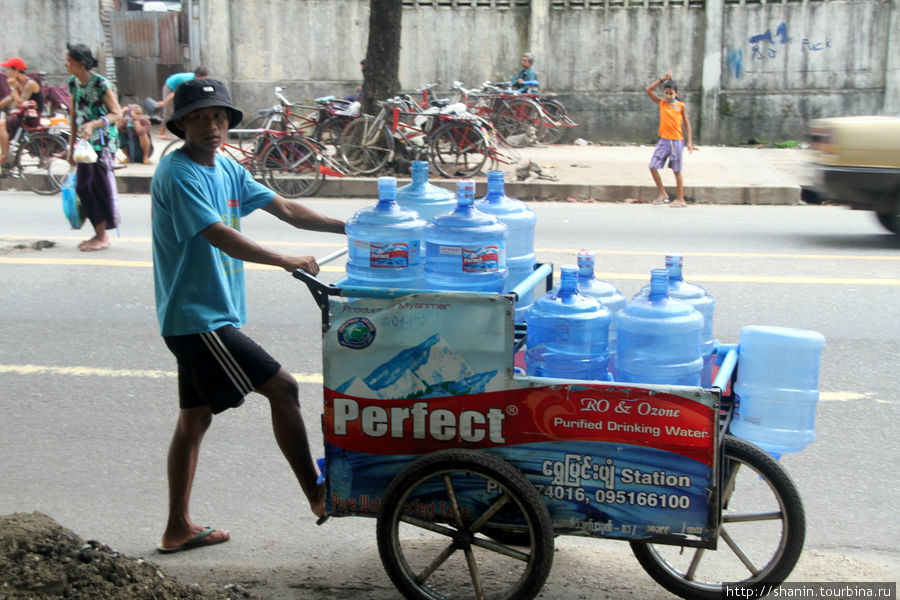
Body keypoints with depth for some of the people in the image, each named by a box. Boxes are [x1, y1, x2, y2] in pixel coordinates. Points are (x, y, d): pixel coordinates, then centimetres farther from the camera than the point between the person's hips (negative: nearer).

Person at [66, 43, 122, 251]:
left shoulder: (101, 84, -13)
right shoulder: (73, 84, 8)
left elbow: (117, 113, -12)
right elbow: (74, 116, 15)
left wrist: (94, 124, -26)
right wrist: (72, 145, 16)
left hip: (103, 142, -7)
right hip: (85, 142, 7)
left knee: (99, 185, -5)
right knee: (82, 187, 6)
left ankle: (103, 237, 4)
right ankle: (98, 233, 18)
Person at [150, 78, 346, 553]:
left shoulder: (227, 169, 11)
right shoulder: (177, 173, -15)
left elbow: (285, 209, 11)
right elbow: (221, 237, -24)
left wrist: (349, 228, 4)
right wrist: (287, 262, -24)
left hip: (210, 315, 9)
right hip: (197, 317, -9)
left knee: (195, 417, 14)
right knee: (282, 388, -8)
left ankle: (178, 528, 24)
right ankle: (317, 495, 2)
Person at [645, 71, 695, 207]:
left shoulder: (681, 106, 1)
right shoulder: (661, 103, 6)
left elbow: (687, 124, 3)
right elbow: (648, 90, 0)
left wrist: (689, 141, -3)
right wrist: (662, 79, -5)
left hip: (677, 141, -2)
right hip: (664, 140, 2)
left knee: (677, 171, 4)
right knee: (653, 166, -9)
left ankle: (680, 199, 12)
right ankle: (662, 194, 6)